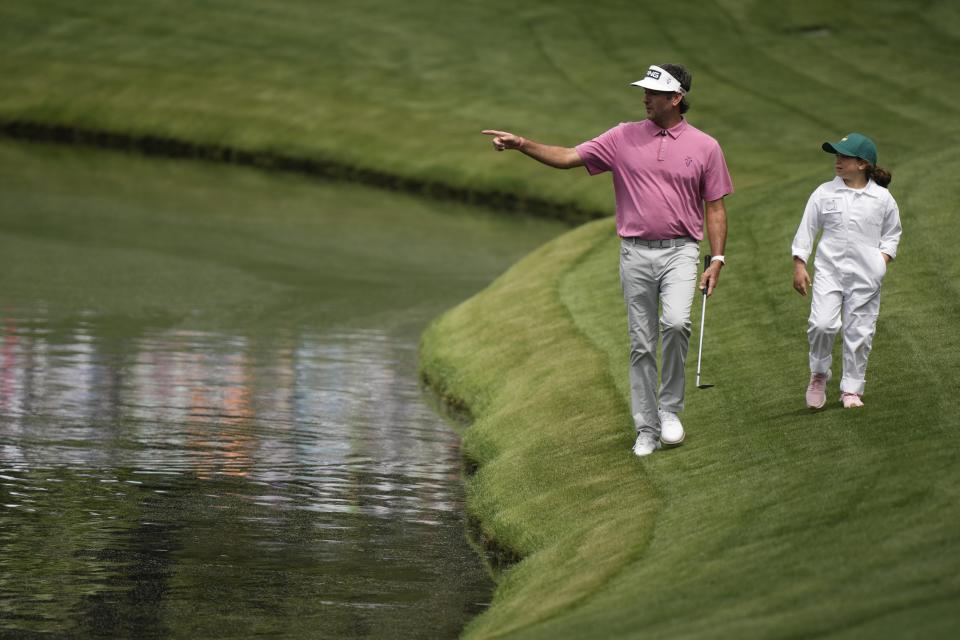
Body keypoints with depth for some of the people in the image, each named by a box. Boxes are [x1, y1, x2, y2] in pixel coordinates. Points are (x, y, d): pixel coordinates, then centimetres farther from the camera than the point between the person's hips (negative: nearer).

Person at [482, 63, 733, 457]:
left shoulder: (705, 147, 2)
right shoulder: (624, 138, 5)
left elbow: (715, 207, 5)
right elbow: (568, 158, 2)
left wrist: (717, 260, -4)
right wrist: (522, 144, -12)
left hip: (680, 251, -2)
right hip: (636, 254, 2)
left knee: (676, 322, -25)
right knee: (641, 343, 4)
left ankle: (669, 407, -7)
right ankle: (647, 430, 12)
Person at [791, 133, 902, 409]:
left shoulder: (882, 198, 2)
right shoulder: (824, 193, 1)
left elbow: (892, 233, 13)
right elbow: (806, 229, 6)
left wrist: (883, 259, -2)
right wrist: (799, 266, 1)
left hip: (865, 275, 0)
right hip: (829, 270, 0)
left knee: (859, 332, 2)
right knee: (822, 324, -16)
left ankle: (851, 389, 16)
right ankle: (819, 374, 9)